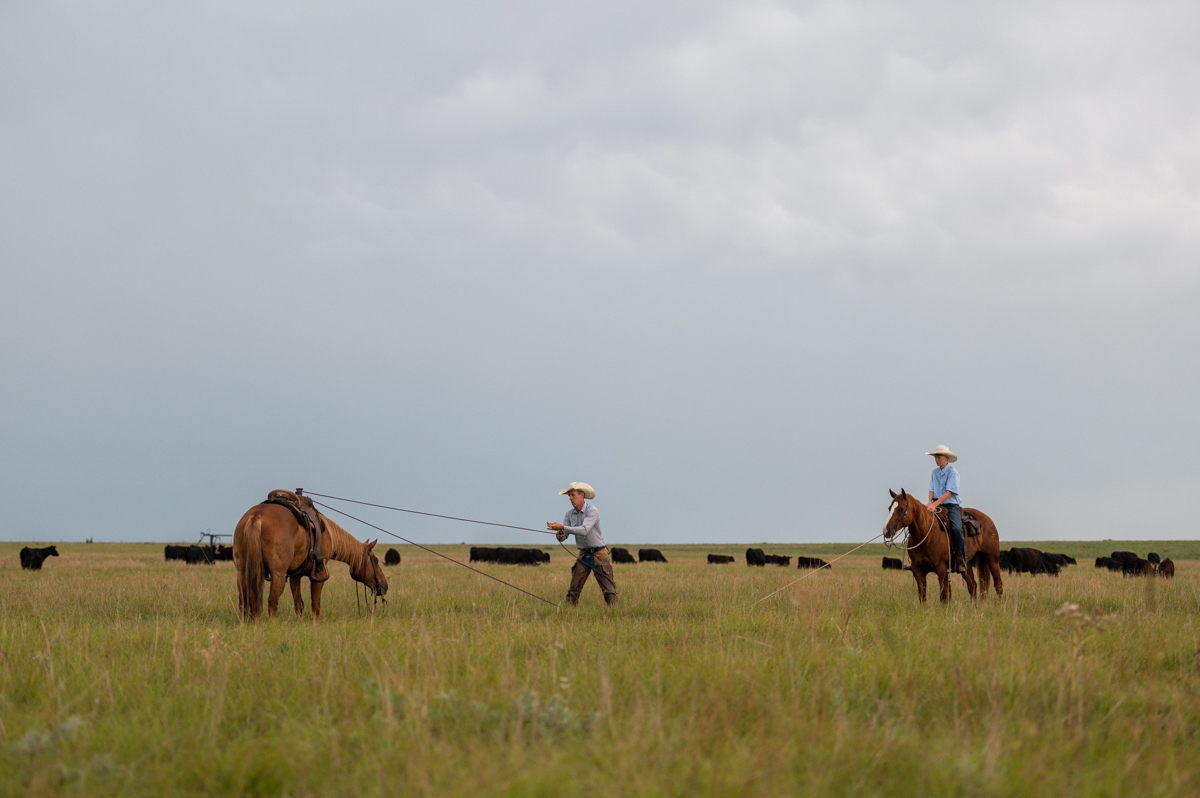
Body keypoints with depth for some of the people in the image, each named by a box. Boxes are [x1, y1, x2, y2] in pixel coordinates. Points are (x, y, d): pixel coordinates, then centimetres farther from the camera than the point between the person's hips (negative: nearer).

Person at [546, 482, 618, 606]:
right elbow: (563, 537, -1)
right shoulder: (569, 514, 3)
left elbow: (584, 530, -29)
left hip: (599, 554, -5)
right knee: (573, 589, -1)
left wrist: (563, 527, -35)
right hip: (583, 555, 5)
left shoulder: (592, 511, -15)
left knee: (608, 588, -7)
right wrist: (560, 535, -26)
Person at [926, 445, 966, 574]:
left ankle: (961, 561, -19)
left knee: (957, 528, -27)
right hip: (937, 505, 6)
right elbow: (932, 489, 8)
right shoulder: (934, 473, 12)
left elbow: (949, 492, -16)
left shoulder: (953, 472, -7)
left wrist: (935, 504, -25)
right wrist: (930, 502, -14)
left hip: (952, 505, -6)